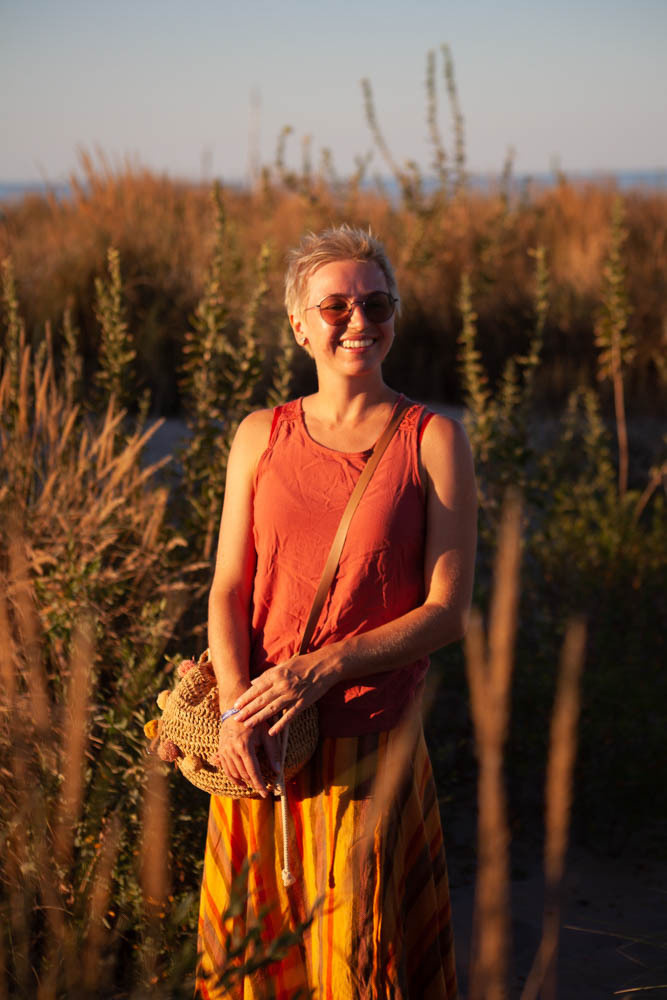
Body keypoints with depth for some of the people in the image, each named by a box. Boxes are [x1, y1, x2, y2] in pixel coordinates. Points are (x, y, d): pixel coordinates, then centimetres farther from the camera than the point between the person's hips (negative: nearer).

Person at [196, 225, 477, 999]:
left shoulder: (433, 441, -4)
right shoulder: (260, 436, 5)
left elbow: (447, 611, -8)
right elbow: (229, 589, 3)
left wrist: (323, 666, -19)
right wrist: (237, 704, -14)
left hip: (369, 740, -3)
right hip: (257, 740, 3)